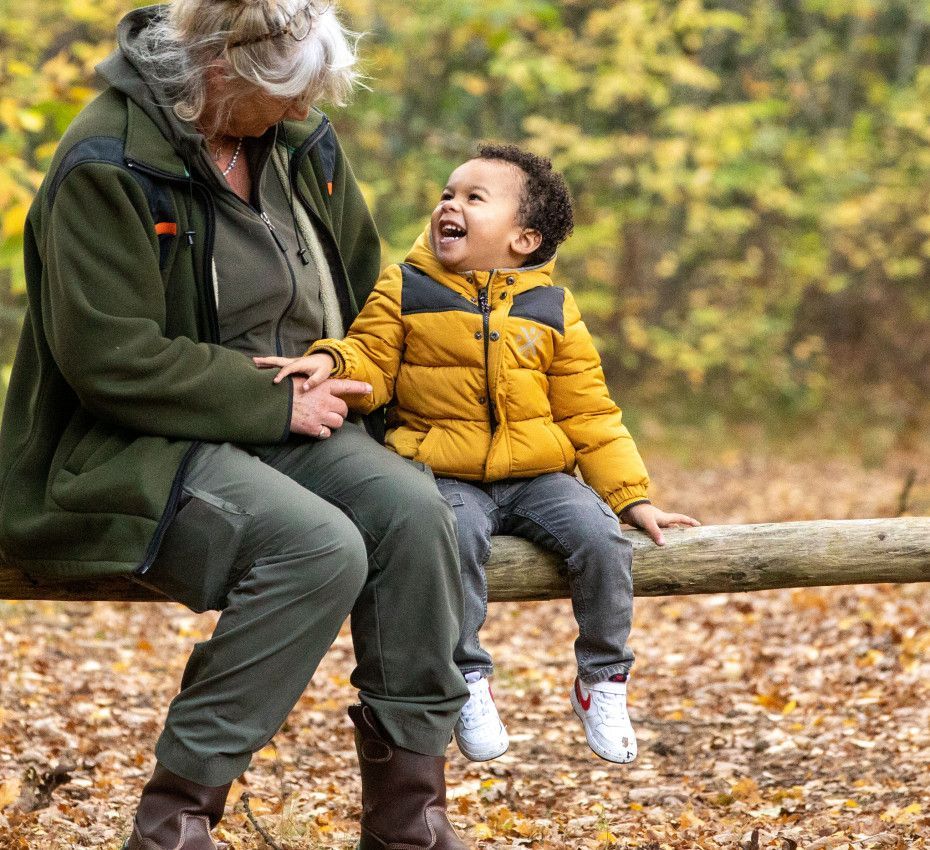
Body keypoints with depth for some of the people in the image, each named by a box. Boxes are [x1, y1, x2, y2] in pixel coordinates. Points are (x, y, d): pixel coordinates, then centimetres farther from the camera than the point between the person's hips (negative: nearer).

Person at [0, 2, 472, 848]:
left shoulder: (299, 141, 7)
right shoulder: (108, 166, -16)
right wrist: (273, 402, -17)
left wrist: (346, 385, 7)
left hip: (284, 426, 7)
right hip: (134, 448, -7)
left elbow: (360, 291, 23)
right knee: (321, 548, -32)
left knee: (411, 509, -22)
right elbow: (110, 359, -19)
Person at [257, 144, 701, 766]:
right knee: (457, 536, -33)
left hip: (537, 476, 2)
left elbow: (588, 415, 10)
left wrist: (633, 498, 5)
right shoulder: (404, 291, 5)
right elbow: (371, 365, 1)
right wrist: (332, 361, -24)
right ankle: (467, 680, -14)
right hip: (446, 479, -2)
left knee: (599, 535, -22)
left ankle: (603, 679, 0)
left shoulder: (551, 309, 7)